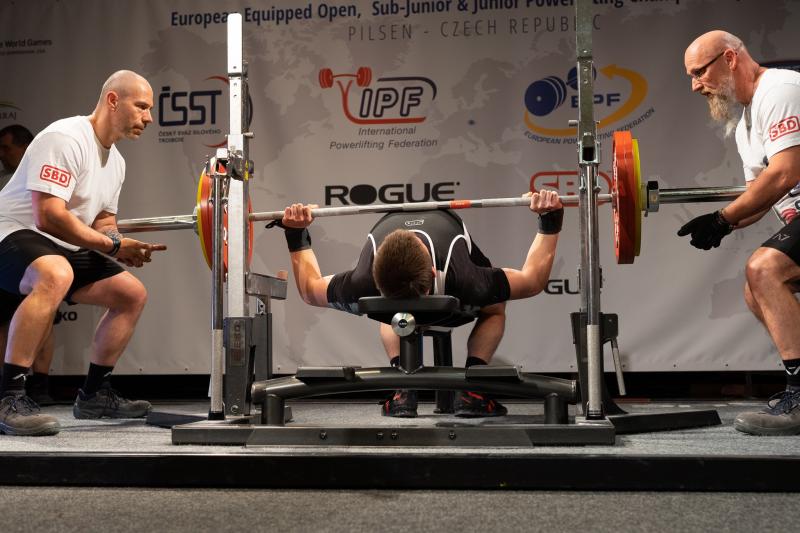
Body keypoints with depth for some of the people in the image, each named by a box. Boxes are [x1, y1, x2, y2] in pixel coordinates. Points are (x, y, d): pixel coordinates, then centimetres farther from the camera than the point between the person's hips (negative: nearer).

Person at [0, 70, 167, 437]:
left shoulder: (116, 161, 11)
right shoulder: (65, 139, -20)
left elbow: (103, 220, 17)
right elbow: (48, 217, -28)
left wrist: (124, 247, -7)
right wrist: (112, 244, -21)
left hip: (60, 248, 10)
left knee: (133, 294, 9)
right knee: (56, 276, -41)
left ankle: (94, 394, 18)